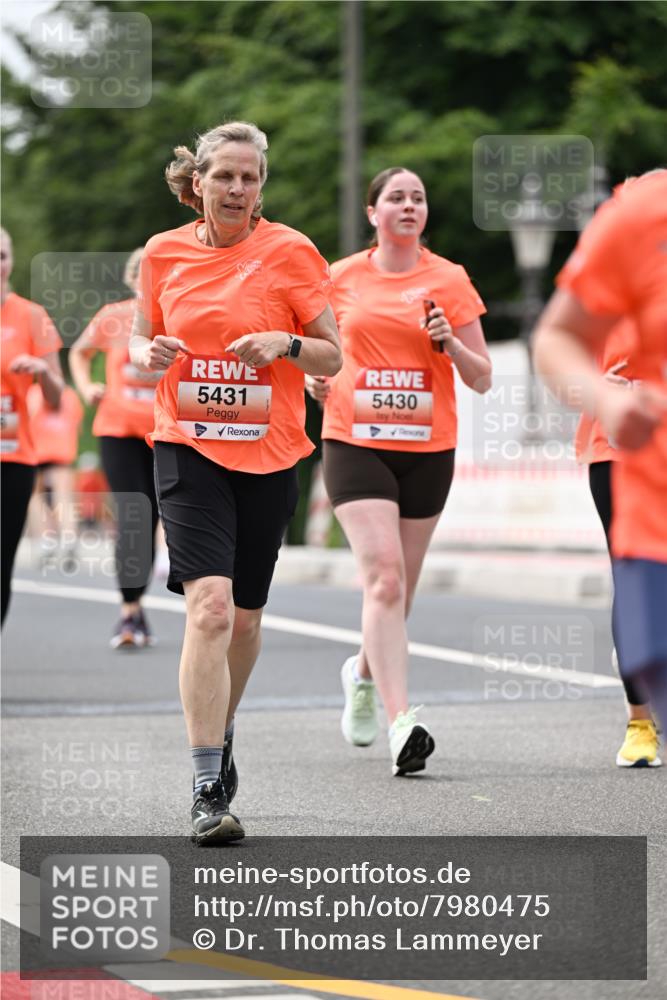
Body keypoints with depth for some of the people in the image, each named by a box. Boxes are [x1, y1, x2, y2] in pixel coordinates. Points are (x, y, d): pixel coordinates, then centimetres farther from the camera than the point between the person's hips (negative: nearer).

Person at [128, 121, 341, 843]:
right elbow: (140, 340, 15)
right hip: (188, 450, -1)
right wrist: (148, 353, -8)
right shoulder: (164, 254, 3)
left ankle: (220, 735, 41)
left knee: (244, 616, 12)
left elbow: (333, 357, 1)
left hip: (268, 454, 1)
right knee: (209, 606, -18)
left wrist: (286, 343, -20)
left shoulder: (290, 252, -3)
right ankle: (207, 790, -18)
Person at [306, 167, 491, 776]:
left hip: (427, 450, 2)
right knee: (383, 577, -17)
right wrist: (314, 379, 0)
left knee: (399, 586, 11)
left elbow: (482, 379, 4)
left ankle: (364, 673, 42)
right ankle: (402, 720, -23)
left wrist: (450, 343, -14)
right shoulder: (341, 278, 4)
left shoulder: (449, 280, 3)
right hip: (356, 444, -2)